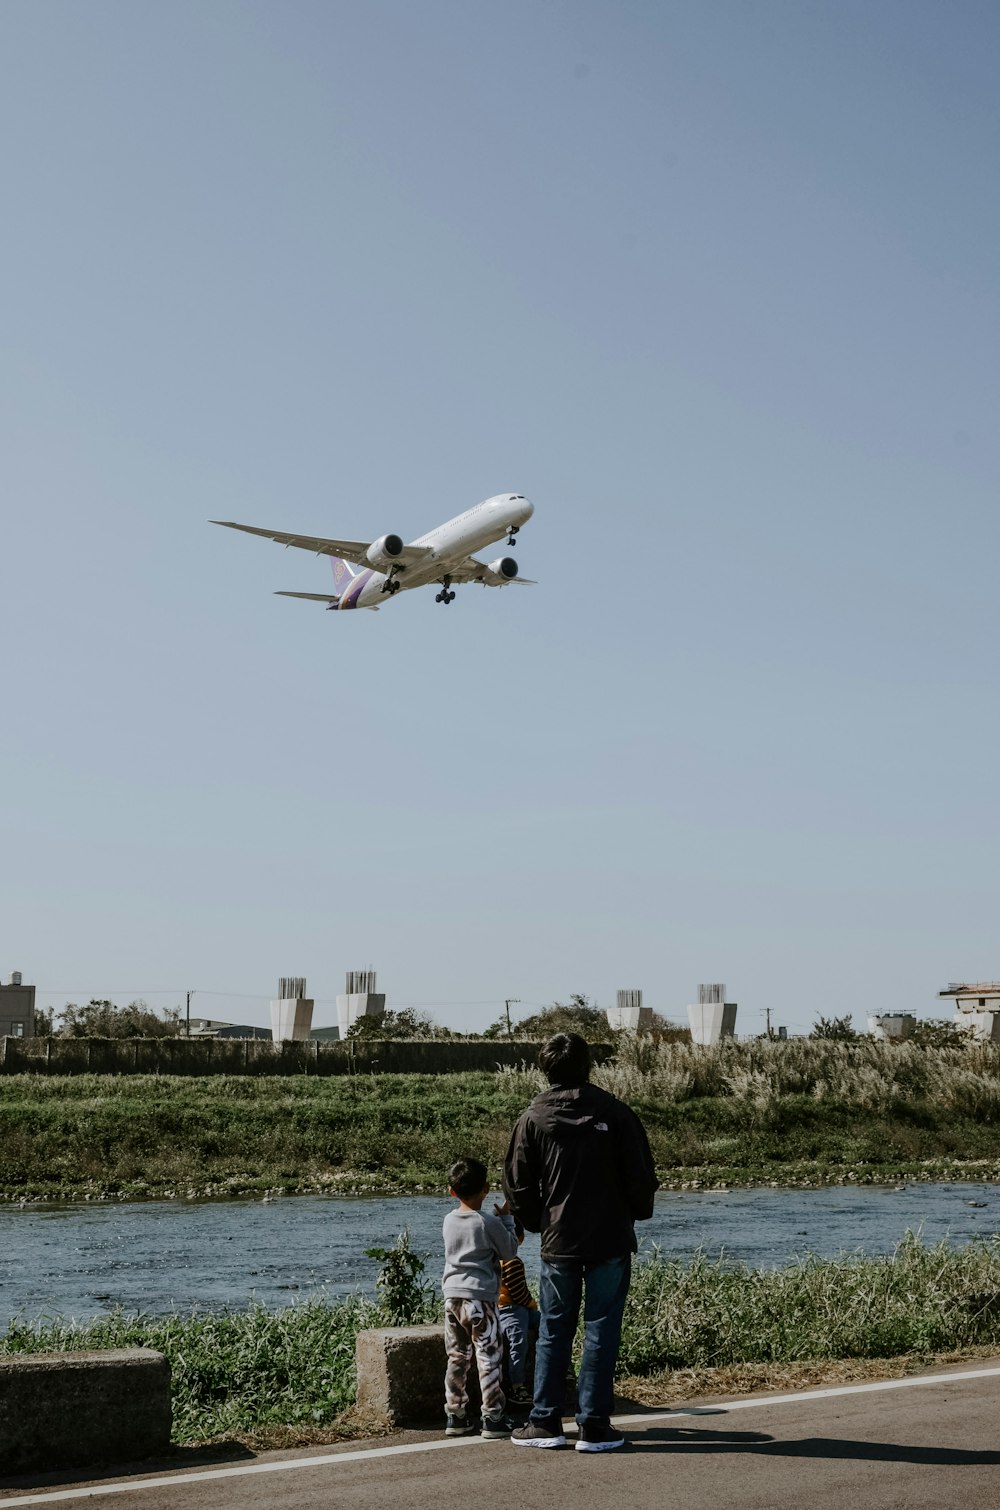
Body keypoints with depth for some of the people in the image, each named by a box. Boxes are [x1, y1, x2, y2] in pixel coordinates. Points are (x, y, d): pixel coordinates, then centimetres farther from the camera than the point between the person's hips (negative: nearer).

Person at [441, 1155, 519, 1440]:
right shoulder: (489, 1223, -11)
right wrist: (507, 1219, 10)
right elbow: (510, 1251, -1)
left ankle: (455, 1416, 16)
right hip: (480, 1297, -6)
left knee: (457, 1358, 12)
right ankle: (493, 1419, 1)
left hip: (452, 1296, 6)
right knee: (489, 1359, 0)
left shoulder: (449, 1221, 6)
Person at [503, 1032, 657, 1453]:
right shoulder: (615, 1113, -4)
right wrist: (637, 1213, 15)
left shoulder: (533, 1118, -1)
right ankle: (594, 1425, 3)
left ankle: (545, 1422, 10)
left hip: (558, 1243, 1)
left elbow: (518, 1186, 3)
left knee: (553, 1331, 10)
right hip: (611, 1241, -1)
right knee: (601, 1331, 3)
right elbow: (641, 1176, -3)